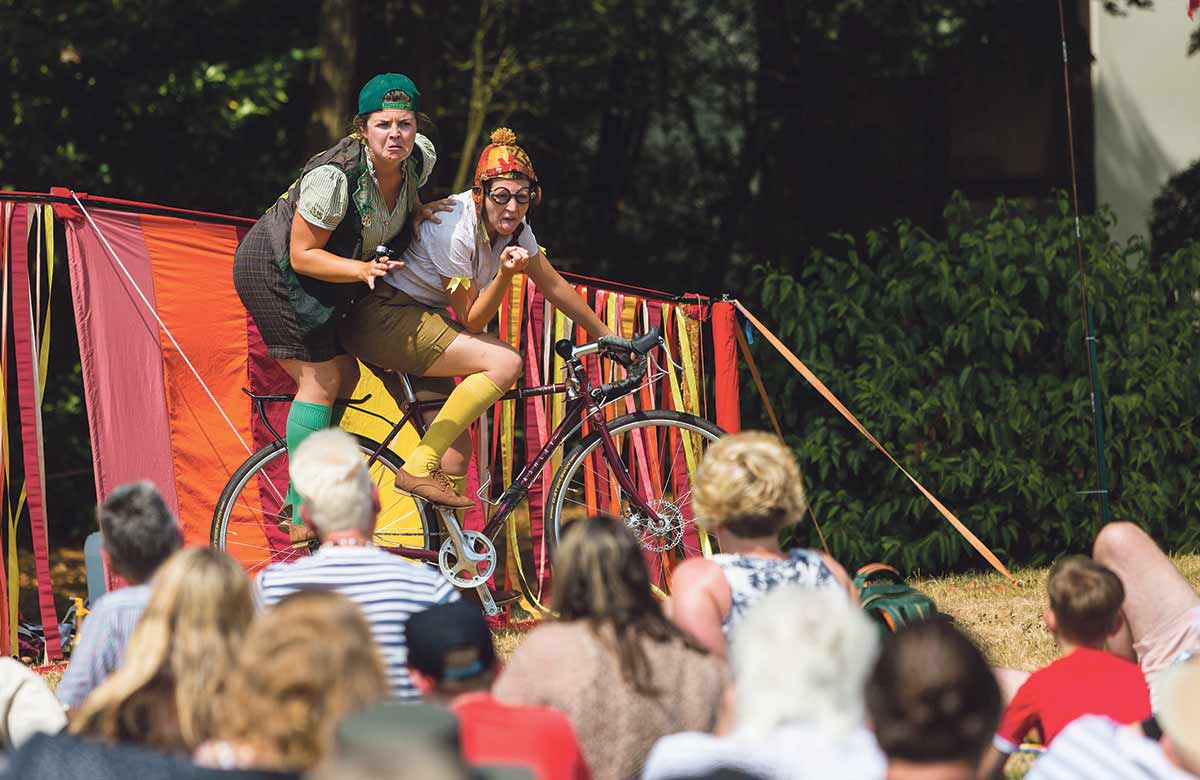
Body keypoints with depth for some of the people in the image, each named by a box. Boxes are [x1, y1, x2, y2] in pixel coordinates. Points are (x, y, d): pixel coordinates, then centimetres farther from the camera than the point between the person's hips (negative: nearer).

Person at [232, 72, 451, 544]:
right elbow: (303, 255, -28)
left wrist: (417, 210, -4)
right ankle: (304, 517, -10)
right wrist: (363, 268, -39)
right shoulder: (334, 176, -34)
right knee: (322, 376, -14)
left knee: (345, 374, 6)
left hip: (316, 276, 8)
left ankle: (299, 502, 18)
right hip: (272, 268, -8)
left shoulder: (421, 158, -12)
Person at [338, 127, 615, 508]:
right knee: (505, 361, -22)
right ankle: (418, 470, -23)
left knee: (456, 451, 2)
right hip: (383, 317, -9)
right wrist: (505, 274, -31)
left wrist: (607, 336, 20)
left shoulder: (514, 229, 0)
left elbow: (554, 286, 14)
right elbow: (471, 320, -17)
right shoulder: (456, 230, -24)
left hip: (419, 317, 9)